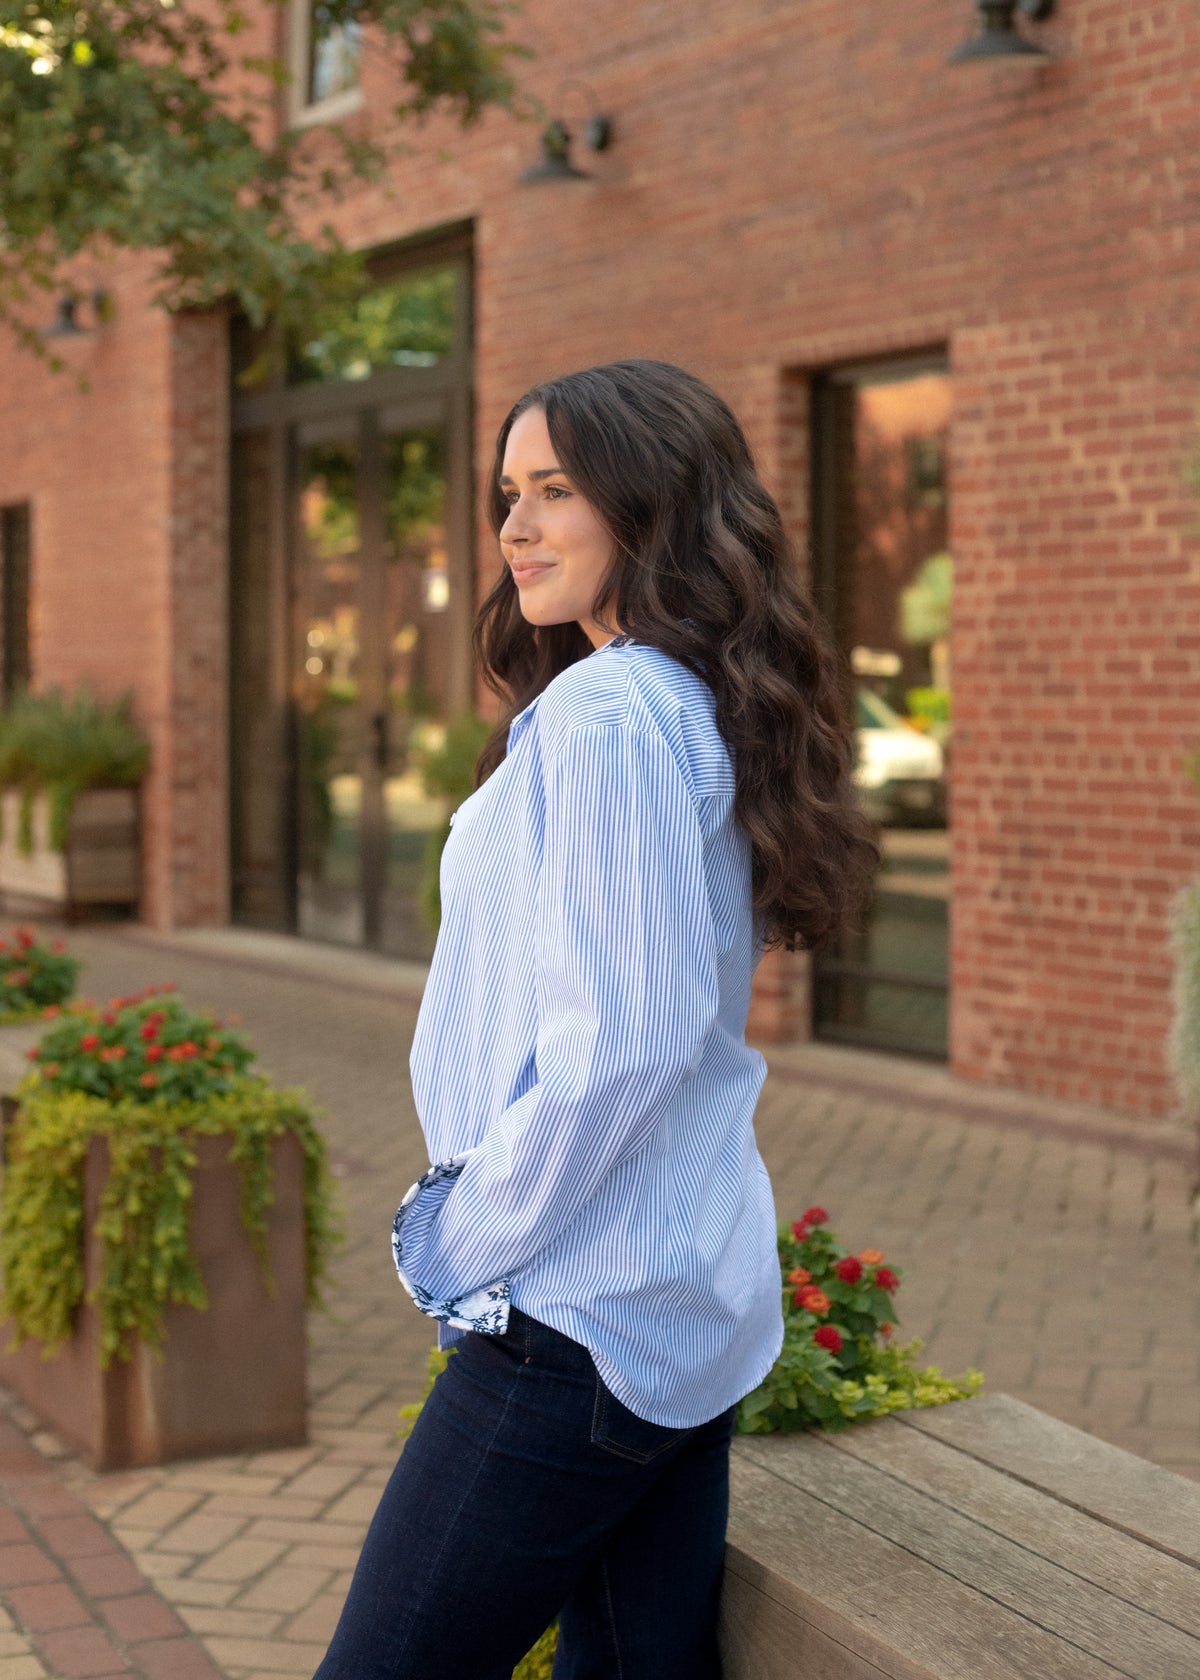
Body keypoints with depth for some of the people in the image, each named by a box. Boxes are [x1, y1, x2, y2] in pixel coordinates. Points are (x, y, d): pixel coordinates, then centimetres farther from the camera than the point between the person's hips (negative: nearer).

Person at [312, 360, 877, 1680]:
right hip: (694, 1303, 10)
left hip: (576, 1321, -10)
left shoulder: (605, 715, -17)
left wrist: (473, 1242, -10)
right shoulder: (706, 709, 13)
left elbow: (617, 1042, -23)